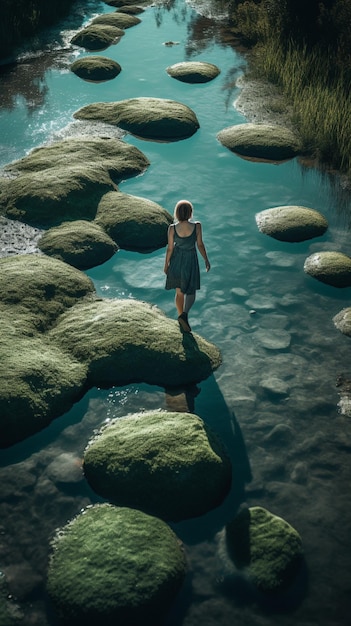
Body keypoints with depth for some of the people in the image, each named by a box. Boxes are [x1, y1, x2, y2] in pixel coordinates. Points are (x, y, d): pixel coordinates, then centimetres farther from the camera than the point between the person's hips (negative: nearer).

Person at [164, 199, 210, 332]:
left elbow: (170, 248, -9)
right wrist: (206, 260, 4)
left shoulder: (172, 228, -16)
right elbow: (200, 245, -10)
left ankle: (181, 317, 29)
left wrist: (166, 264, 5)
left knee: (179, 292, 18)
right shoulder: (197, 226, -18)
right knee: (191, 292, 11)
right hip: (191, 261, -2)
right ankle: (184, 315, -13)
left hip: (176, 261, 2)